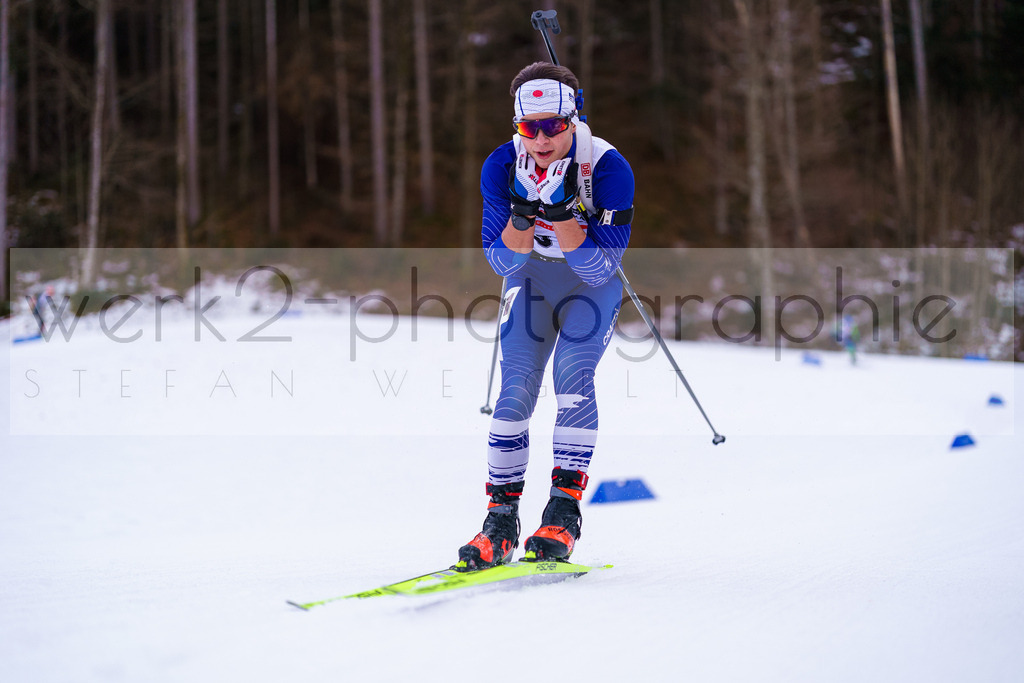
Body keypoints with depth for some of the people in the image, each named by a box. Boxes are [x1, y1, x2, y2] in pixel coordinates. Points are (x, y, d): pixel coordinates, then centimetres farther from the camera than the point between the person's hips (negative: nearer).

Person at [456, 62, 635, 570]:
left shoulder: (607, 167, -27)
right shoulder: (501, 166, -19)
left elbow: (601, 266, -27)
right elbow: (501, 260, -15)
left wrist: (561, 215, -43)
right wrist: (522, 214, -35)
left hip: (591, 283, -2)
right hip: (530, 278, 2)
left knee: (572, 375, -23)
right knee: (516, 388, -11)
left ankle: (564, 510, -17)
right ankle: (501, 519, -5)